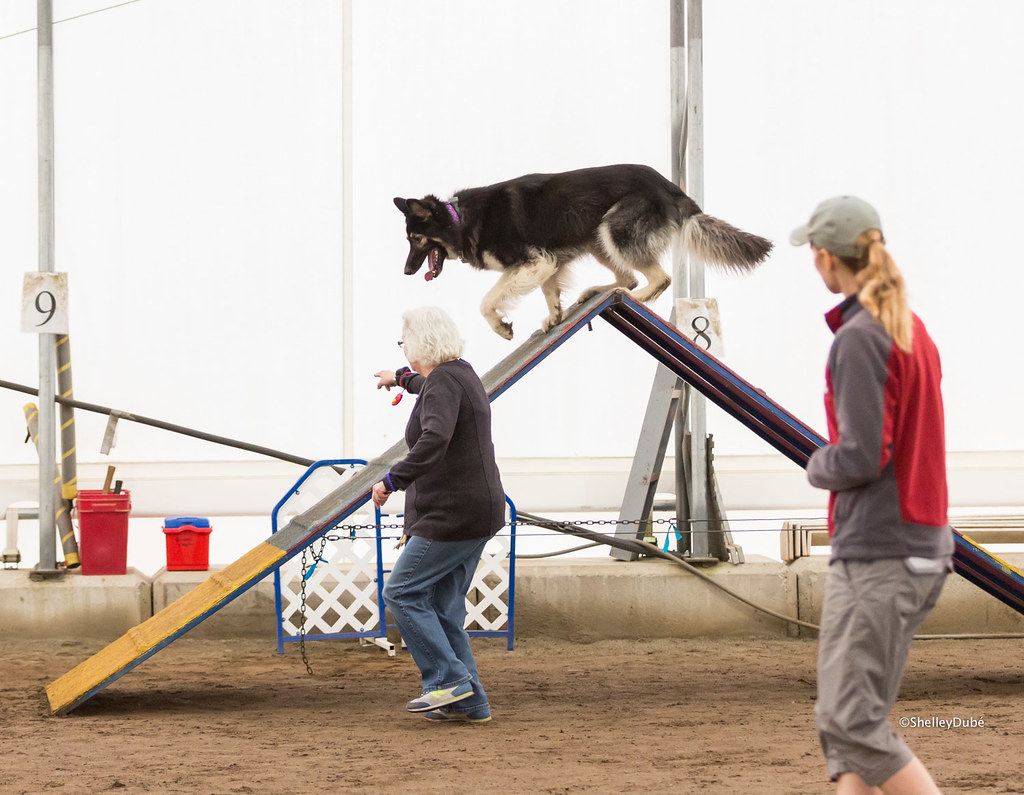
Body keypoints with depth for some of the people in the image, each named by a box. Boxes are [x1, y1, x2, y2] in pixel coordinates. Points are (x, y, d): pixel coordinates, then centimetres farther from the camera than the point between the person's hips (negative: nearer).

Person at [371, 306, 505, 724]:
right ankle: (470, 703, 8)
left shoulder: (442, 382, -16)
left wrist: (393, 480, -41)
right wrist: (402, 378, 61)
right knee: (442, 609, 10)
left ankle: (449, 680, -10)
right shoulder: (459, 374, 15)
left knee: (402, 593, -6)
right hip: (476, 513, 10)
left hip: (453, 514, -10)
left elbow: (436, 438, -35)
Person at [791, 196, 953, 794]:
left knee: (850, 721, -8)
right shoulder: (914, 331, 15)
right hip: (925, 546, 9)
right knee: (852, 722, 10)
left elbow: (862, 456, -19)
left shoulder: (859, 339, -14)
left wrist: (818, 465, 0)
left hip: (874, 554, -9)